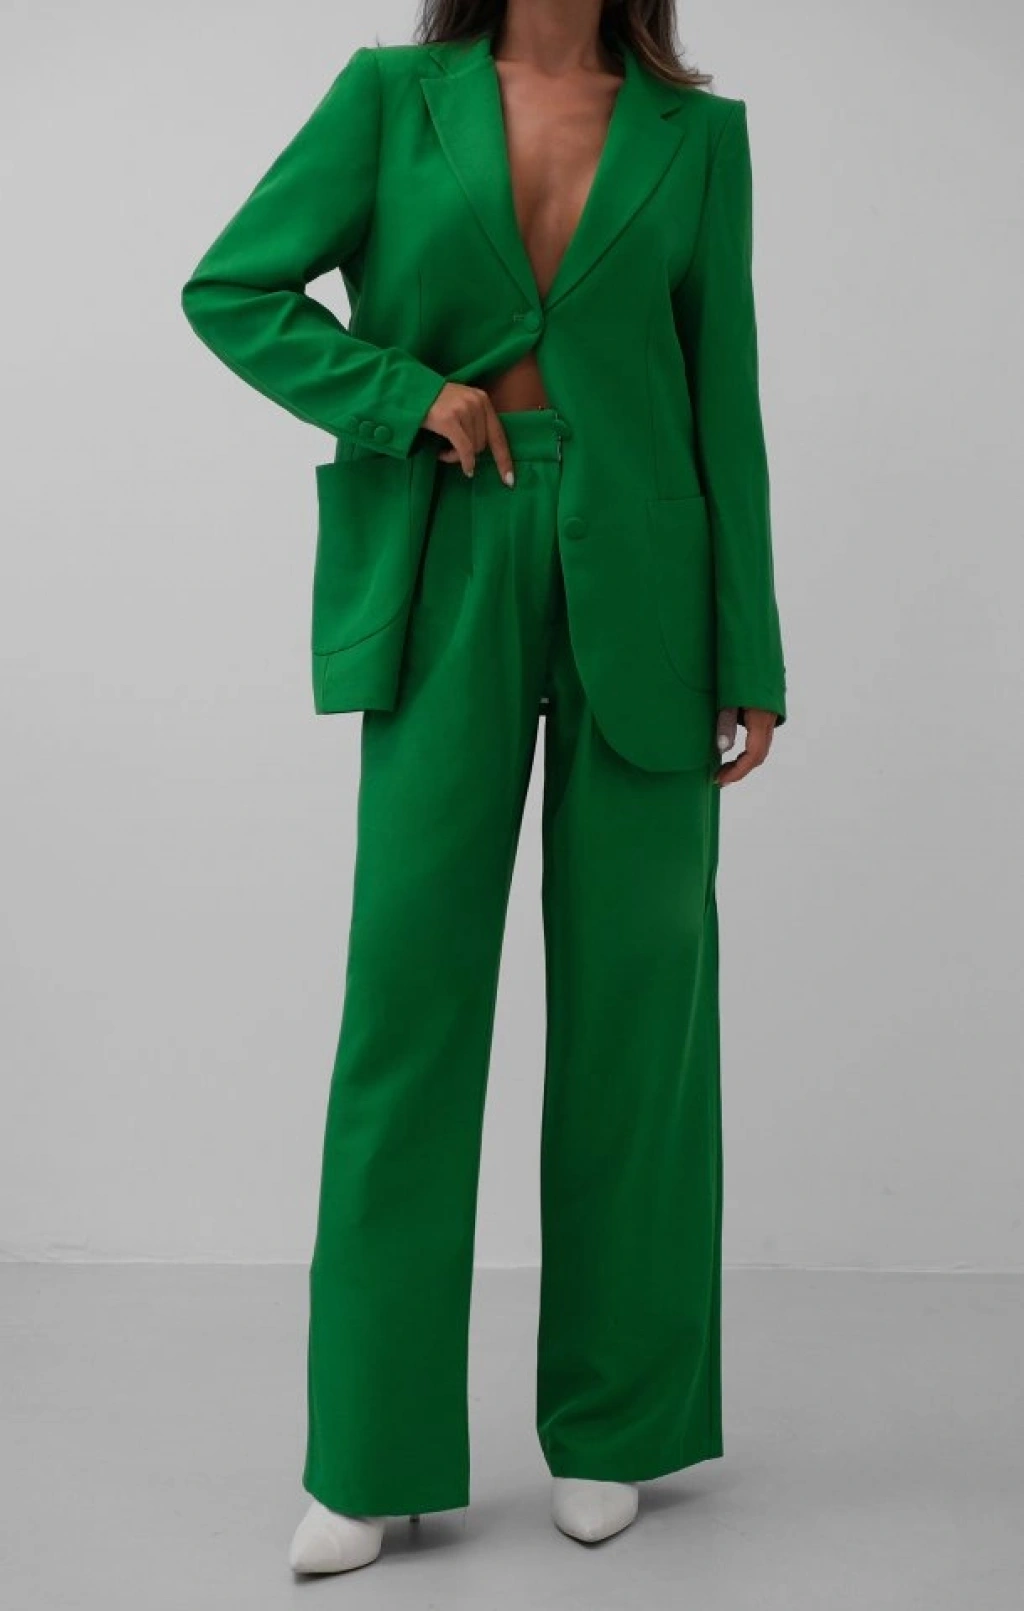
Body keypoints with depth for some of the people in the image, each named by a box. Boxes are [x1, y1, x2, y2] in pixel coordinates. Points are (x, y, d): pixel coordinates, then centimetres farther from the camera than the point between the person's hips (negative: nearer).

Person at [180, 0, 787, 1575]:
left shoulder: (698, 132, 10)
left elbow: (724, 394, 6)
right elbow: (229, 291, 7)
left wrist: (749, 660, 2)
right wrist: (409, 394, -7)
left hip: (639, 584, 1)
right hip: (449, 580, 0)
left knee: (631, 994, 4)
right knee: (407, 985, -2)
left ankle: (610, 1423, 22)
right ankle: (372, 1458, 11)